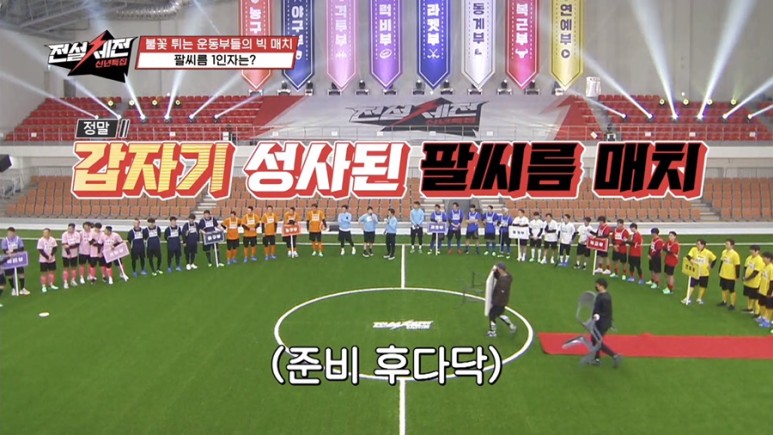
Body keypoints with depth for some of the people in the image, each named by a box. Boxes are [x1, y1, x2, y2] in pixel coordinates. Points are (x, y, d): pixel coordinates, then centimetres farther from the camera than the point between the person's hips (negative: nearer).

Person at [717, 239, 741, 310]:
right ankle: (724, 302, 34)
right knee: (724, 288, 19)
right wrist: (719, 272, 19)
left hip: (731, 276, -7)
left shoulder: (735, 254, -19)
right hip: (723, 275, 7)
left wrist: (737, 276, -15)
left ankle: (732, 305, 14)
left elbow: (737, 266, -16)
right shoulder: (724, 252, 3)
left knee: (731, 290, 4)